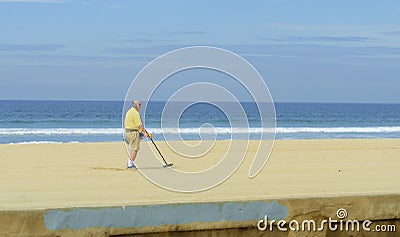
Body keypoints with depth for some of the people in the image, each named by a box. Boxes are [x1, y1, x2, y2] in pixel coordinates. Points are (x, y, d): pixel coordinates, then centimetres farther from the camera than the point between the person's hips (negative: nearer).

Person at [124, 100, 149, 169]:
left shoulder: (128, 112, 17)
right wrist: (144, 132, -13)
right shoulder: (136, 113, -14)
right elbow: (139, 124, -18)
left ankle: (129, 163, 15)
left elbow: (125, 123, 21)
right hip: (134, 132, -10)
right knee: (135, 149, -4)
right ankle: (130, 164, -5)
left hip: (127, 132, 10)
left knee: (134, 148, 17)